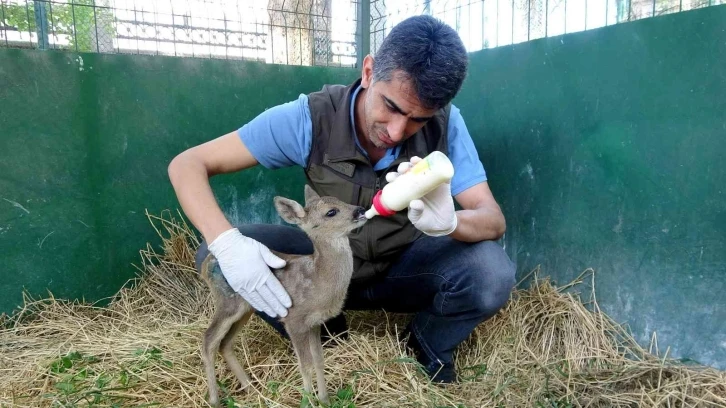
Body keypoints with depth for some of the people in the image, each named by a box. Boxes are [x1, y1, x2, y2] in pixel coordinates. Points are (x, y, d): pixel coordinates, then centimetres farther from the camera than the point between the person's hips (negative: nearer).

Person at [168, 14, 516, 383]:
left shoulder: (445, 125, -20)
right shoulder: (311, 118, -23)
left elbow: (493, 221, -21)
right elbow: (187, 165, -20)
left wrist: (450, 221, -46)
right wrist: (225, 242, -40)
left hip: (405, 267, 0)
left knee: (492, 272, -30)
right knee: (216, 258, -22)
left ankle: (429, 344, 4)